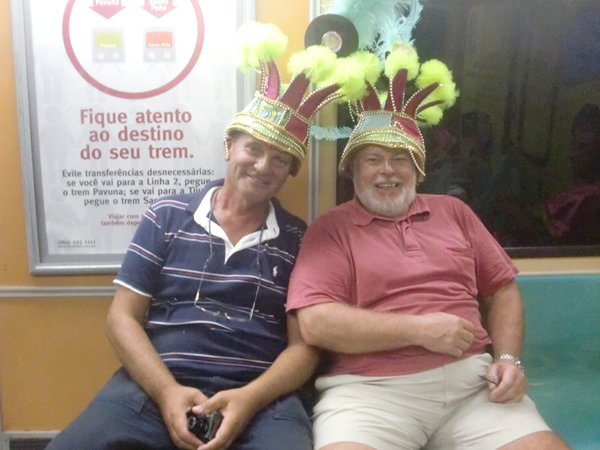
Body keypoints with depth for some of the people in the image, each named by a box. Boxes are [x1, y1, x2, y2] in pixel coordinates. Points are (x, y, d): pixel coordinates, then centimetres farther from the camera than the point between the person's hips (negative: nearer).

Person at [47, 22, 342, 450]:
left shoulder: (298, 239, 7)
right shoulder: (167, 217, 8)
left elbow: (303, 346, 3)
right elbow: (123, 317, 5)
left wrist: (250, 399, -15)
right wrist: (166, 391, -10)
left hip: (260, 395, 0)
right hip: (154, 386, 1)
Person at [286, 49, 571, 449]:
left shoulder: (453, 211, 17)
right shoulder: (330, 229, 2)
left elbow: (502, 289, 20)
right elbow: (316, 323, -10)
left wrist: (509, 358, 2)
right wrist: (419, 330, -12)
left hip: (472, 379, 4)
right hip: (371, 389, -3)